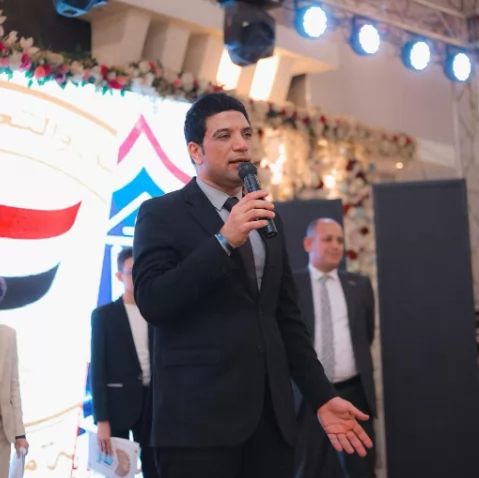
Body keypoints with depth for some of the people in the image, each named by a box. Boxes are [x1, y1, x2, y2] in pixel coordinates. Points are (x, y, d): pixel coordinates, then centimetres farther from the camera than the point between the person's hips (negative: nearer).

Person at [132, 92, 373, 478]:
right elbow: (152, 302, -14)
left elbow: (287, 318, 17)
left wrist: (322, 396, 10)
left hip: (271, 415, 5)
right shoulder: (162, 213, -1)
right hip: (199, 416, -5)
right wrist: (224, 241, -20)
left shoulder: (267, 218, 16)